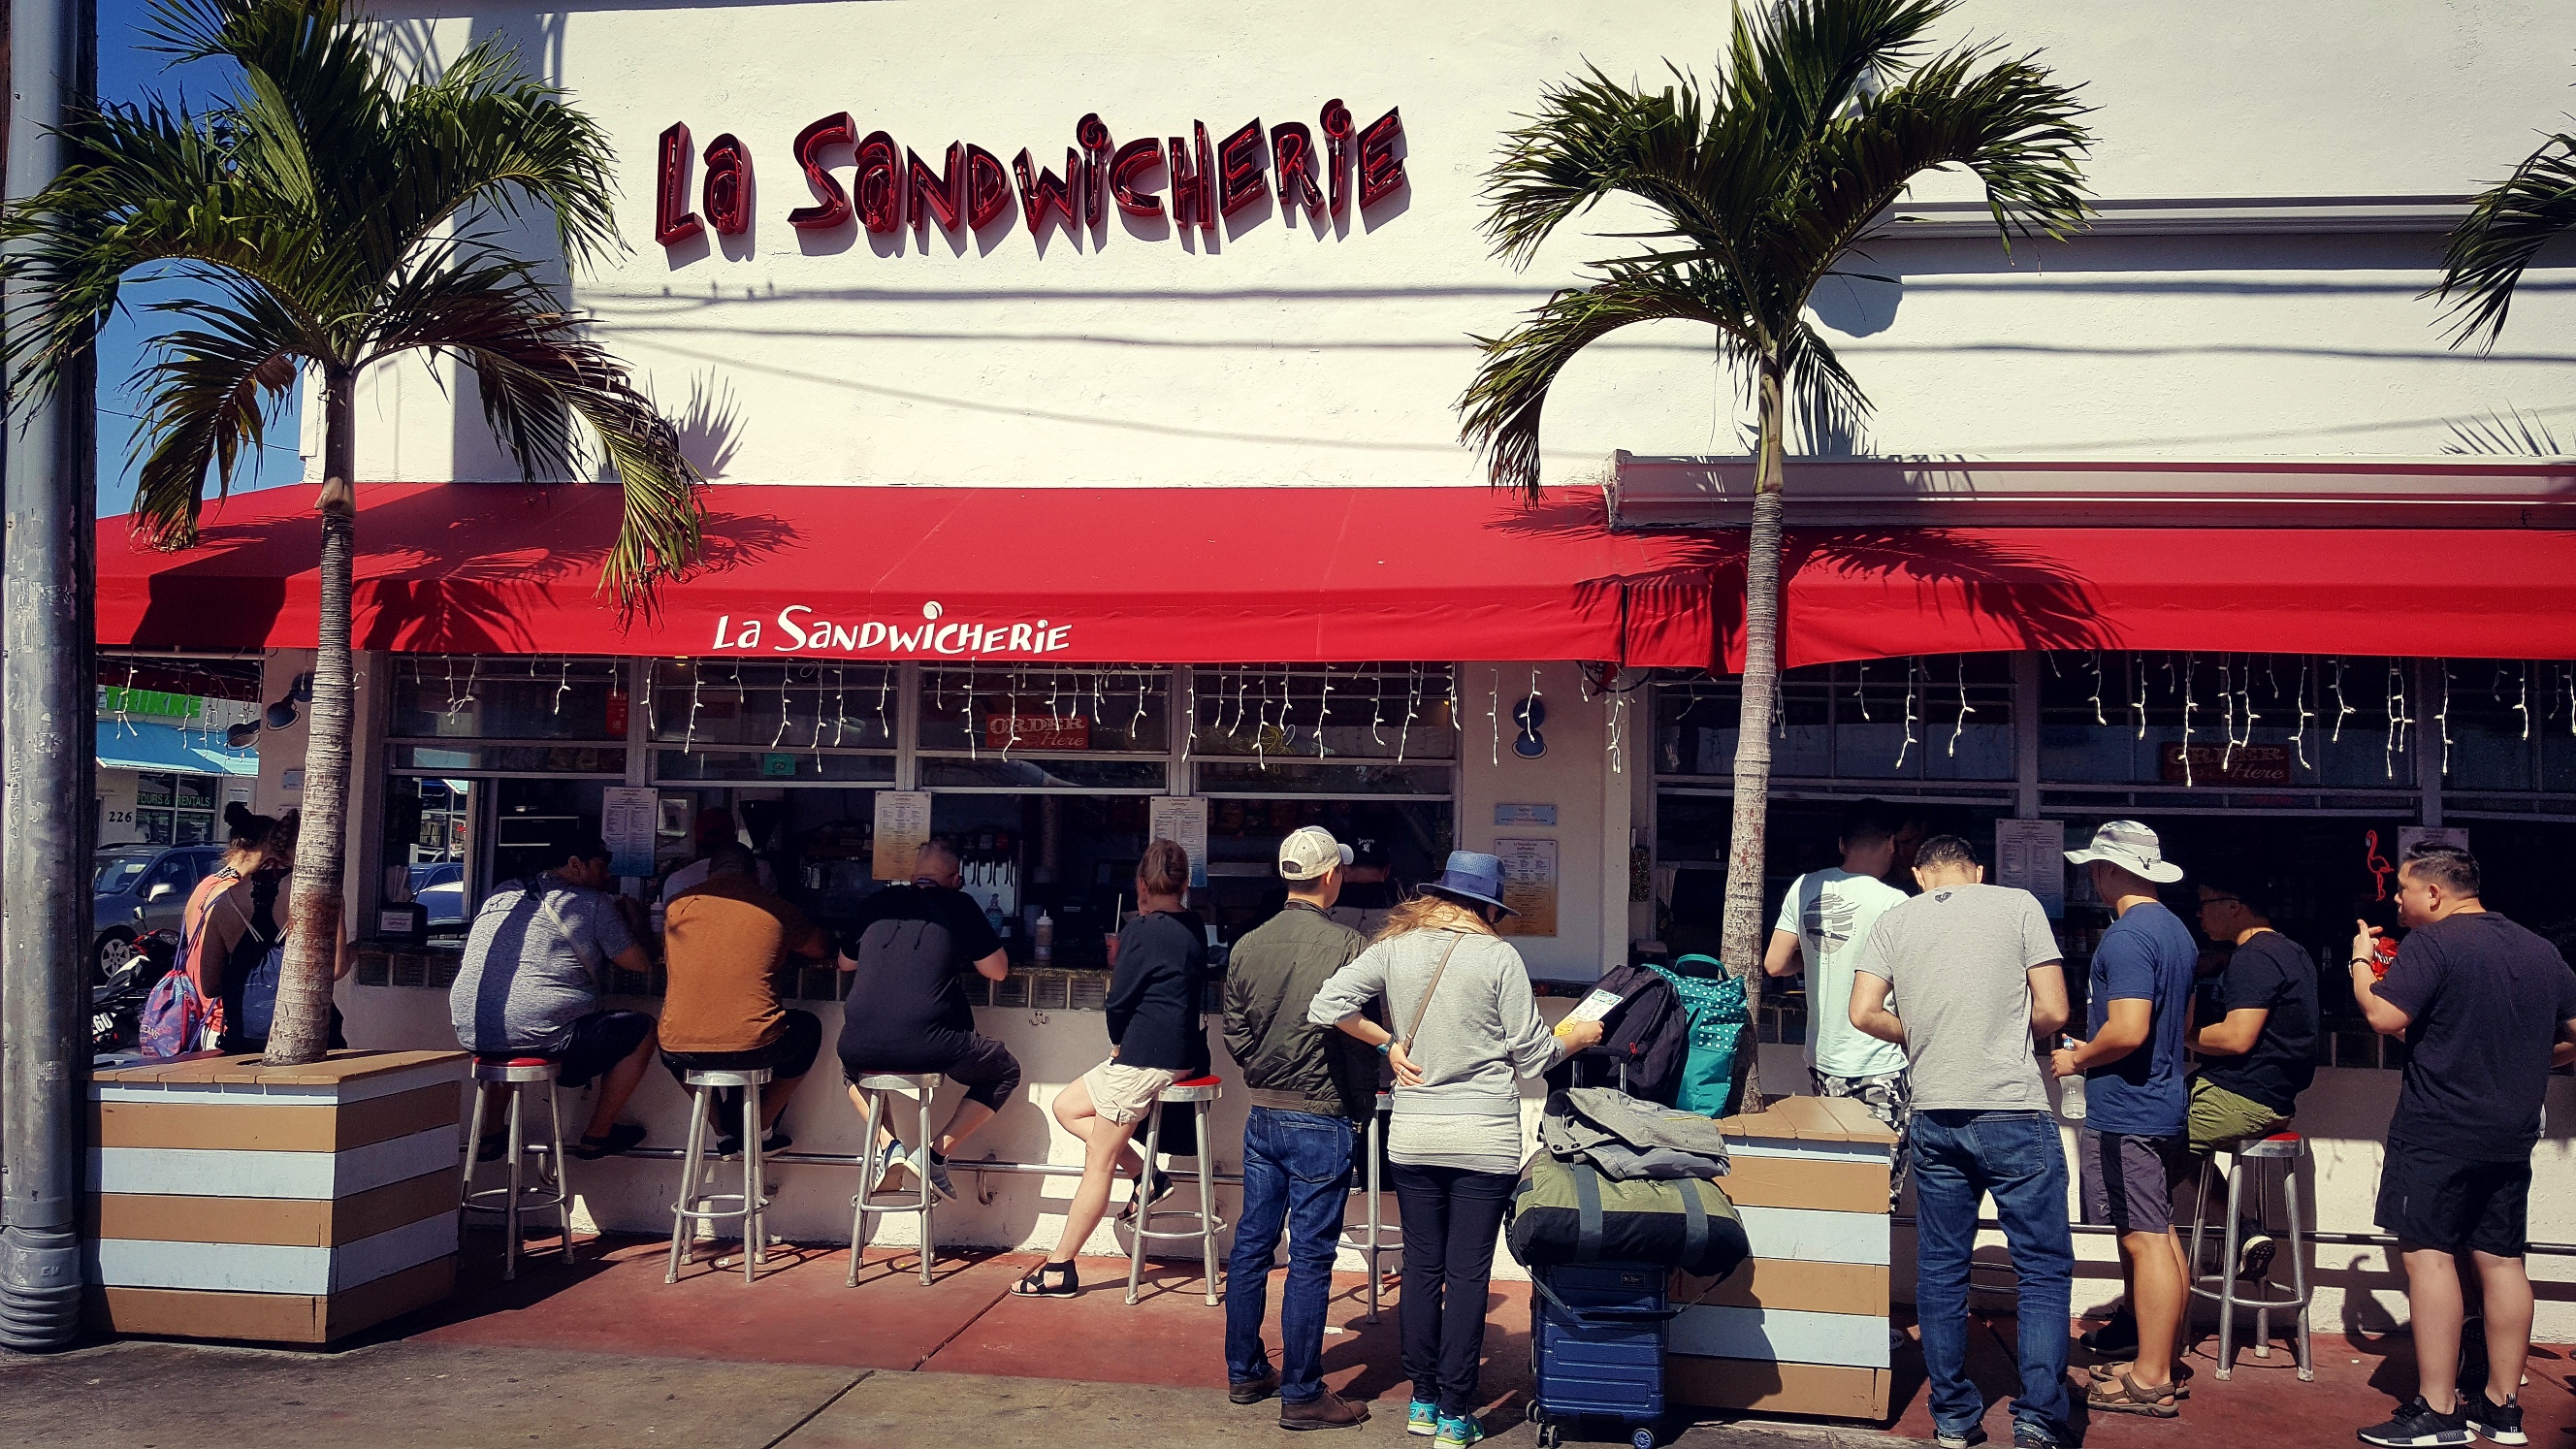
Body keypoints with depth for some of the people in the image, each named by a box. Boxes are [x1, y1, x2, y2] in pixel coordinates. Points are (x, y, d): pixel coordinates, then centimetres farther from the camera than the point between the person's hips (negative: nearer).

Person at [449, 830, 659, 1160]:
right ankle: (596, 1135, 22)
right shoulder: (594, 903, 0)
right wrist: (632, 922, 25)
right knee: (641, 1030, 13)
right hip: (542, 1037, -7)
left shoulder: (501, 893, 17)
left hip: (472, 1035, 7)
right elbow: (639, 963, 5)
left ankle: (489, 1133, 37)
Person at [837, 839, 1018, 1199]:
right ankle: (936, 1154, 7)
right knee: (1005, 1071, 21)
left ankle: (889, 1145, 17)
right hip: (928, 1048, -4)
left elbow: (845, 963, 30)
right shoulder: (958, 905, 7)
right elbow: (997, 970, 11)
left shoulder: (878, 902, 17)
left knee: (851, 1067, 40)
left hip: (861, 1046, 4)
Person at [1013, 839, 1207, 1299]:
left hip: (1146, 1058, -9)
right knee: (1067, 1106, 19)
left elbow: (1119, 1001, -12)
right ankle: (1147, 1176, 14)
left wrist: (1118, 1046, 7)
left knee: (1099, 1161, -2)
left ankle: (1059, 1269, 4)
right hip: (1183, 1053, 9)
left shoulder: (1141, 931, -14)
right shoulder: (1195, 928, 9)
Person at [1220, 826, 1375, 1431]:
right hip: (1321, 1120, -6)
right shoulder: (1346, 946, -14)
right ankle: (1301, 1394, 7)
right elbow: (1360, 1040, -11)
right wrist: (1361, 1110, 2)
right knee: (1310, 1257, 0)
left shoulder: (1247, 945, 2)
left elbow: (1234, 1034, 7)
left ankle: (1245, 1372, 25)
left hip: (1261, 1116, 6)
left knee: (1251, 1244, 14)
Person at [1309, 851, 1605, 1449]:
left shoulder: (1395, 947, 1)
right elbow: (1533, 1054, -3)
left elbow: (1327, 1005, -3)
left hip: (1412, 1136, 3)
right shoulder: (1498, 956, -7)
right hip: (1485, 1140, -3)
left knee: (1421, 1266, 13)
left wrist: (1387, 1044, 7)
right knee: (1468, 1274, 3)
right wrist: (1579, 1037, 16)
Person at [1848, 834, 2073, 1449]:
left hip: (1935, 1116, 3)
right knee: (2045, 1268, 6)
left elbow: (1864, 1013, 0)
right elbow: (2053, 1011, -4)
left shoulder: (1894, 919, 7)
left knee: (1940, 1271, 11)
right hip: (2014, 1114, -3)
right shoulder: (2019, 905, 1)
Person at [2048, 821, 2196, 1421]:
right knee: (2159, 1234, 16)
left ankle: (2150, 1381, -2)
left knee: (2145, 1240, -6)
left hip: (2125, 1110, -10)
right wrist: (2096, 1046, 24)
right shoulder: (2177, 931, 13)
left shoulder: (2126, 936, -18)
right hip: (2165, 1102, 10)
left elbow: (2128, 1031, -26)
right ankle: (2161, 1352, 25)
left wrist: (2077, 1059, -10)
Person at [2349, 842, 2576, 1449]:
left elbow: (2384, 1016, -19)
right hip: (2511, 1136, 8)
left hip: (2437, 1132, -7)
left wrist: (2361, 959, -4)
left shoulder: (2433, 942, -13)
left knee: (2429, 1256, -5)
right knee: (2500, 1260, 11)